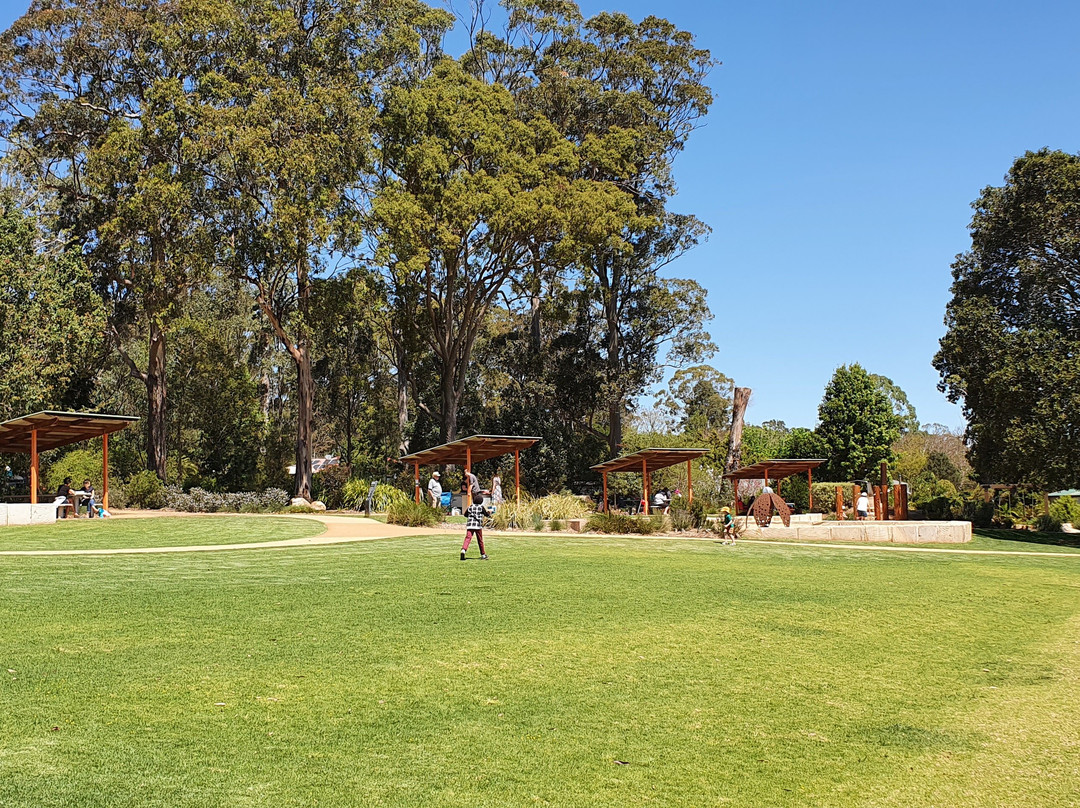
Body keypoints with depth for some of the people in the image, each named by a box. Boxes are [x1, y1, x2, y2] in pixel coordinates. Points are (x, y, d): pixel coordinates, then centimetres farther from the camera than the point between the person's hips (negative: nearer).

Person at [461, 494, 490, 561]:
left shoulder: (470, 507, 10)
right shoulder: (481, 507, 1)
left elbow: (465, 514, 20)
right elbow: (487, 514, 11)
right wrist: (489, 512, 32)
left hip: (470, 525, 2)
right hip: (478, 525, -2)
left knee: (468, 538, -10)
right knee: (480, 540, 11)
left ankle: (463, 550, -35)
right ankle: (483, 555, 22)